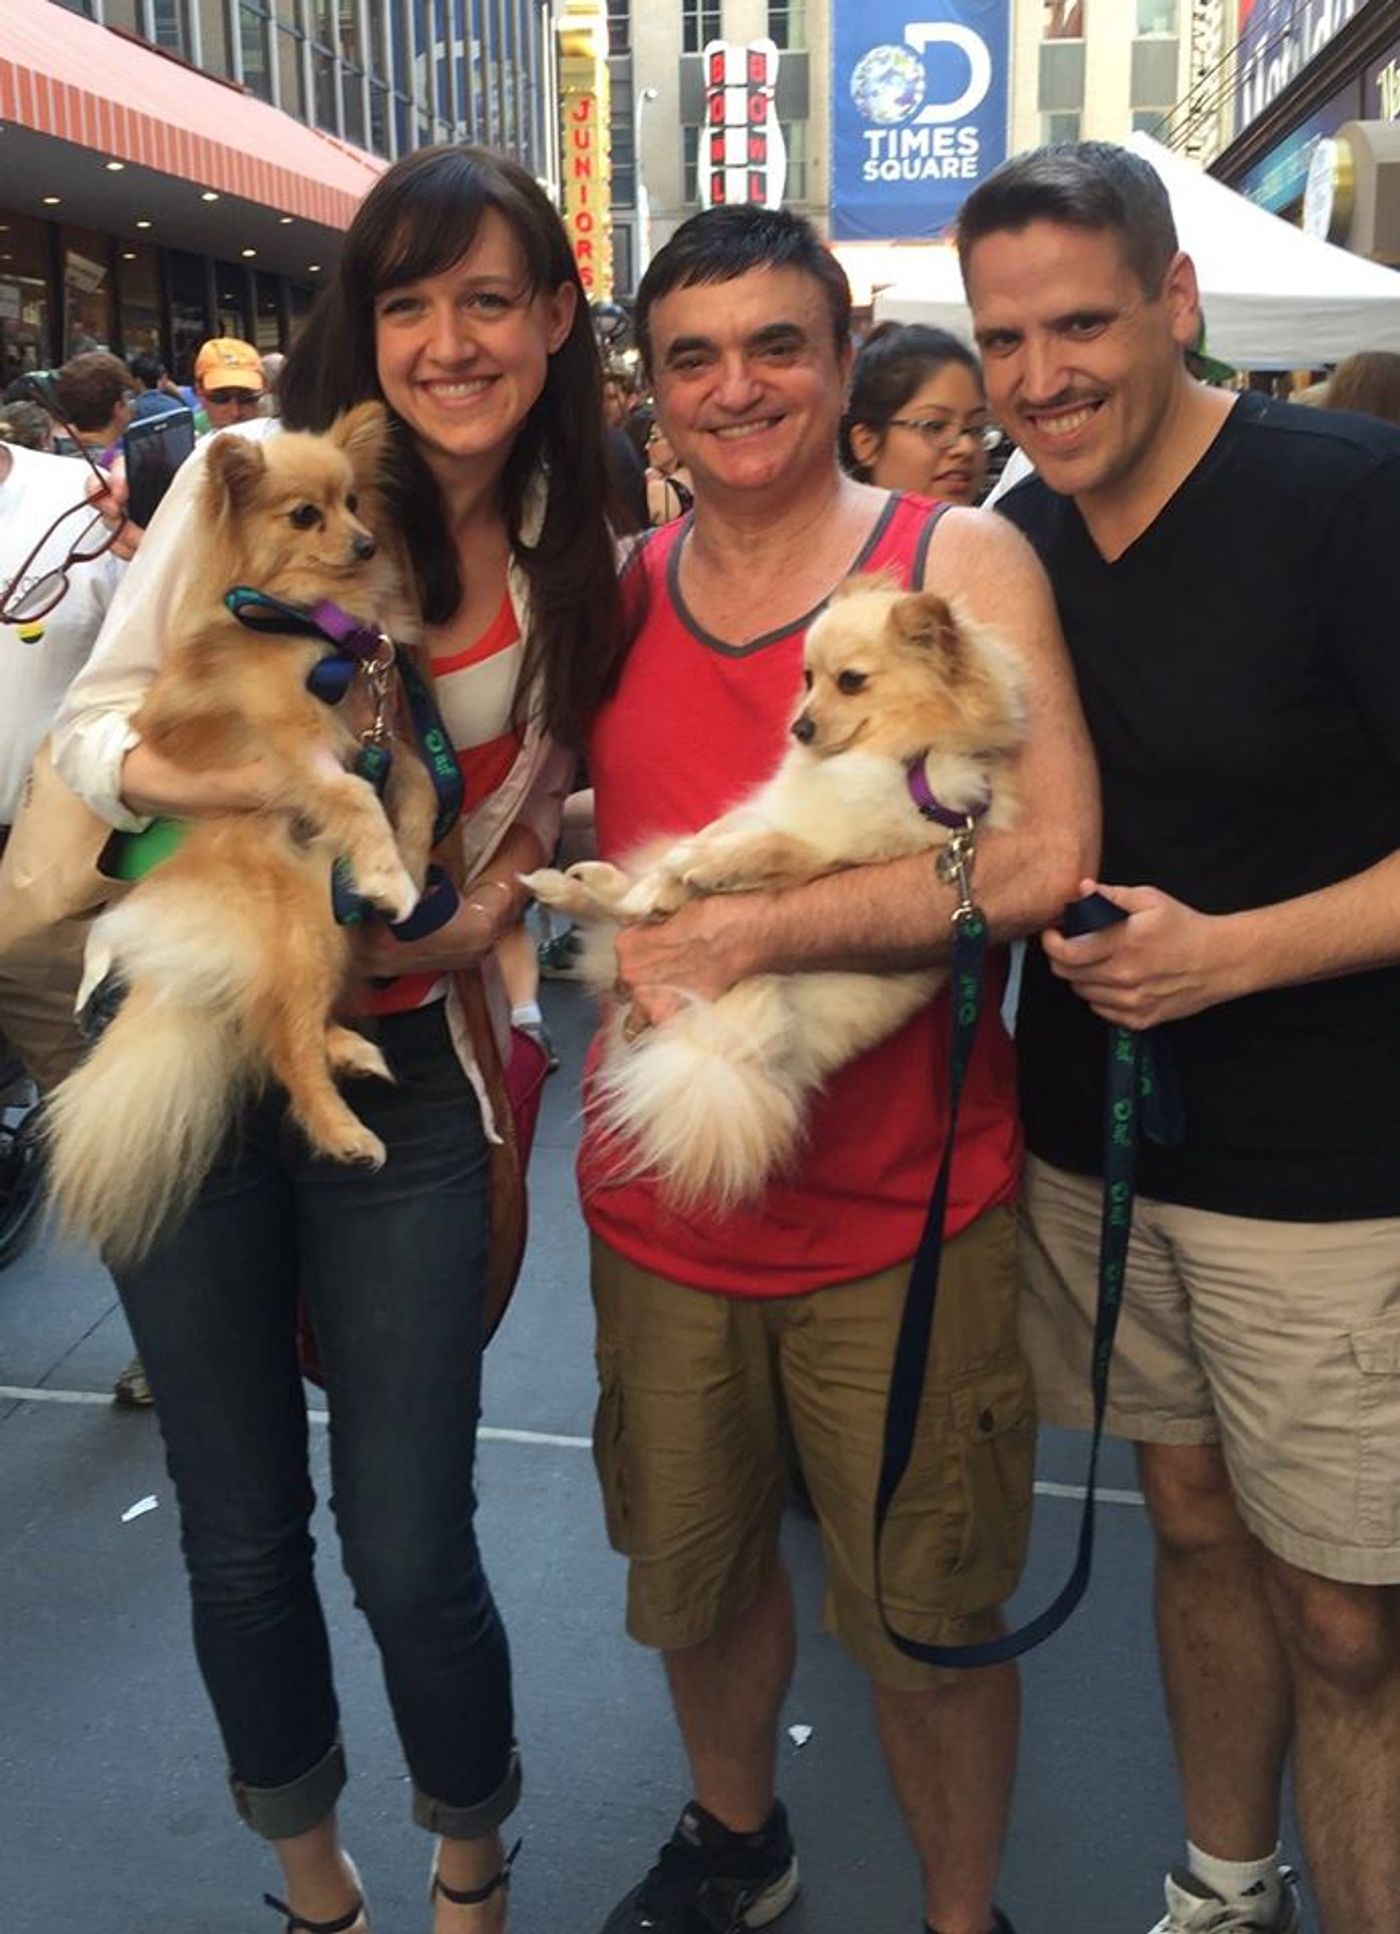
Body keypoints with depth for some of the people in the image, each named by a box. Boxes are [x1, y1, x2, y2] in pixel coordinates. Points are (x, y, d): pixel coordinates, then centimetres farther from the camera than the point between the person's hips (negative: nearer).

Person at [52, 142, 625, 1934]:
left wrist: (478, 914, -10)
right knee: (242, 1536, 13)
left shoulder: (572, 569, 3)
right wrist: (241, 774, -24)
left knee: (411, 1555, 2)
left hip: (399, 1073, 1)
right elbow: (85, 728, -3)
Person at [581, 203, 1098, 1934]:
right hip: (663, 1195, 4)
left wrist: (748, 932, -23)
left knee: (926, 1624, 12)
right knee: (694, 1569, 22)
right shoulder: (615, 589, 4)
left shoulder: (961, 559, -7)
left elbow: (1045, 859, -20)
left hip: (902, 1213, -3)